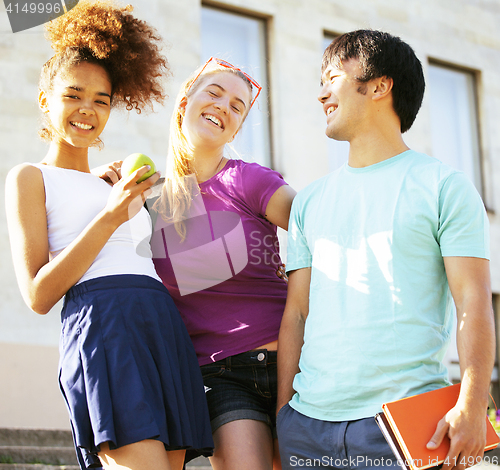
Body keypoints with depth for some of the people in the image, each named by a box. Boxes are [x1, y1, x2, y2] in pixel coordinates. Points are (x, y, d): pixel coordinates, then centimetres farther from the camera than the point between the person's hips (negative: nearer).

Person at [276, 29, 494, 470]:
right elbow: (296, 312, 14)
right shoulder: (310, 201, 16)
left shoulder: (445, 186, 3)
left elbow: (473, 304, -4)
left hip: (406, 418, -4)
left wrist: (471, 406, -15)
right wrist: (283, 413, 8)